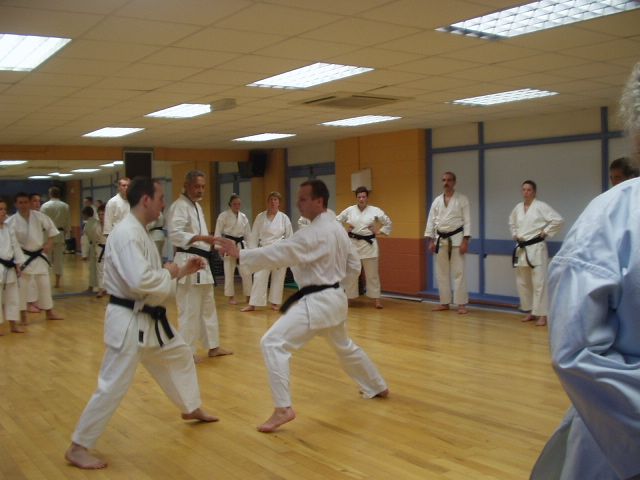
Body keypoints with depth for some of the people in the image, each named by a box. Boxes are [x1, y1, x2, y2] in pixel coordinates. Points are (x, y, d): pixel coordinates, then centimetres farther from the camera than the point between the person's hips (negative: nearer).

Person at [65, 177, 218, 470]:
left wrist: (181, 271, 11)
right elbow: (140, 281, -33)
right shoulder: (127, 234, -23)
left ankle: (192, 409, 47)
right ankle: (78, 448, 10)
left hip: (148, 318, 11)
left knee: (180, 355, 25)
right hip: (129, 321, -11)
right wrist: (168, 273, -15)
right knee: (113, 387, -5)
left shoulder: (138, 232, 11)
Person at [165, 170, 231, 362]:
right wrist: (201, 238, -35)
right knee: (189, 309, -6)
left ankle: (213, 346, 28)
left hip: (202, 262, 10)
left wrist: (210, 243, 17)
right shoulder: (179, 206, -13)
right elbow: (175, 234, -26)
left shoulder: (197, 206, 17)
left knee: (208, 306, 17)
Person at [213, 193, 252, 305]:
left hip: (241, 245, 4)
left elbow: (248, 233, 12)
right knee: (229, 272, 3)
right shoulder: (223, 216, -6)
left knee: (246, 272, 2)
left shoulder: (243, 217, 8)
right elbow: (218, 232, -6)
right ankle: (231, 297, 14)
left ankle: (248, 296, 15)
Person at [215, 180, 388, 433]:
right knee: (345, 346, 30)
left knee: (273, 343, -15)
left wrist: (240, 253, -32)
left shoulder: (315, 233, -20)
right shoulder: (338, 228, 10)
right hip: (334, 298, 10)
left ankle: (283, 408, -16)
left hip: (317, 302, -10)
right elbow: (354, 266, 17)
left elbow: (281, 253, -29)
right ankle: (378, 387, 48)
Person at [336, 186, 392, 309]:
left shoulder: (375, 211, -3)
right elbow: (337, 221, 11)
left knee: (372, 274, 5)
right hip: (353, 243, 1)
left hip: (369, 244, -1)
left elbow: (388, 222, 7)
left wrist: (379, 232, 1)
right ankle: (348, 297, 17)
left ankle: (376, 299, 14)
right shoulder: (349, 210, 0)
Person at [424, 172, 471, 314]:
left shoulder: (462, 199, -3)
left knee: (458, 272, -5)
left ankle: (461, 304, 0)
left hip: (456, 238, -4)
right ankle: (445, 302, 17)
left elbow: (467, 221, -7)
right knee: (441, 272, 8)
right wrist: (430, 240, 3)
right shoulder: (437, 200, 8)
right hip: (441, 239, 4)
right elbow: (431, 221, 9)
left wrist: (465, 241, -14)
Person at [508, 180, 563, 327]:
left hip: (536, 248, -6)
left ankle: (542, 314, -3)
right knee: (523, 282, 11)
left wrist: (545, 232, -10)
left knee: (539, 282, -8)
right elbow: (512, 222, 27)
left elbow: (558, 220, -12)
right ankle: (531, 312, 24)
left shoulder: (541, 206, -9)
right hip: (521, 248, 7)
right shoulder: (518, 208, 9)